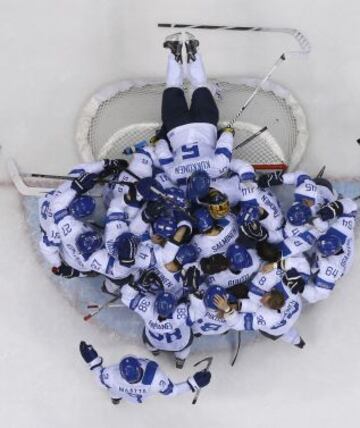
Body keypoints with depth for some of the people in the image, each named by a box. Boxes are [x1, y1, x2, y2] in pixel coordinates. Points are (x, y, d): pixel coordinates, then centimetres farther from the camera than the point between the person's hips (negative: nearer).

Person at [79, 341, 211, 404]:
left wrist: (93, 361, -14)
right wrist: (194, 383, -25)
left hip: (121, 393, -1)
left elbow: (101, 380, -19)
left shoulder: (111, 375, -44)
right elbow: (172, 392, -28)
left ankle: (116, 398, 63)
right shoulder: (156, 379, -47)